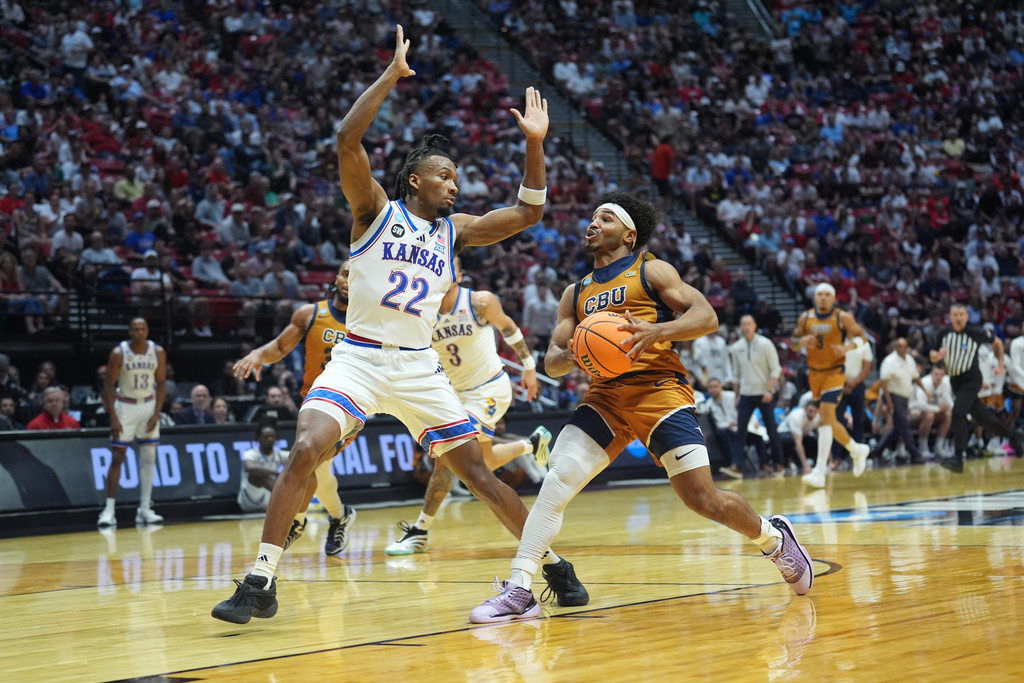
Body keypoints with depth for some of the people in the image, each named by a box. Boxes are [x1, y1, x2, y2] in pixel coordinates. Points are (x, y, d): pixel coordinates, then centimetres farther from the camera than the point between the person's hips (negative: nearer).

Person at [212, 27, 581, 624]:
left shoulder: (455, 230, 11)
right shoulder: (376, 209, -1)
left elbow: (528, 213, 12)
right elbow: (348, 139, -16)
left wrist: (535, 144, 0)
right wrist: (393, 75, -16)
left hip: (419, 368, 4)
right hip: (358, 358, -3)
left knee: (478, 471, 3)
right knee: (305, 451, -23)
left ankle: (551, 565, 16)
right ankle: (261, 584, -16)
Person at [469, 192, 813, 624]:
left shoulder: (651, 272, 7)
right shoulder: (575, 293, 21)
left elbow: (707, 317, -3)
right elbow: (551, 362, 17)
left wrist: (657, 332, -21)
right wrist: (570, 357, -8)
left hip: (659, 389, -4)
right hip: (606, 395, 4)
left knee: (704, 499, -9)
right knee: (557, 479, -16)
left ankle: (772, 536, 21)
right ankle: (518, 592, -17)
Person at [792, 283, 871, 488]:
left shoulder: (842, 317, -7)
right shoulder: (805, 318, 3)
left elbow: (860, 336, -2)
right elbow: (793, 344, 9)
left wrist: (848, 347, -22)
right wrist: (802, 341, -14)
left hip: (835, 372, -5)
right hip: (815, 372, 5)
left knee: (826, 417, -18)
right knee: (829, 420, 14)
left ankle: (820, 472, -21)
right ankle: (857, 450, 39)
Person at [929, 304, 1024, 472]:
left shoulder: (976, 333, -12)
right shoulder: (944, 334, -1)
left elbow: (997, 342, 5)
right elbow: (932, 357, 6)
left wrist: (1000, 364, 0)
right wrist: (938, 355, -16)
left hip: (971, 379, -6)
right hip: (955, 380, 6)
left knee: (958, 413, -24)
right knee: (982, 417, 16)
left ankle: (958, 458, -28)